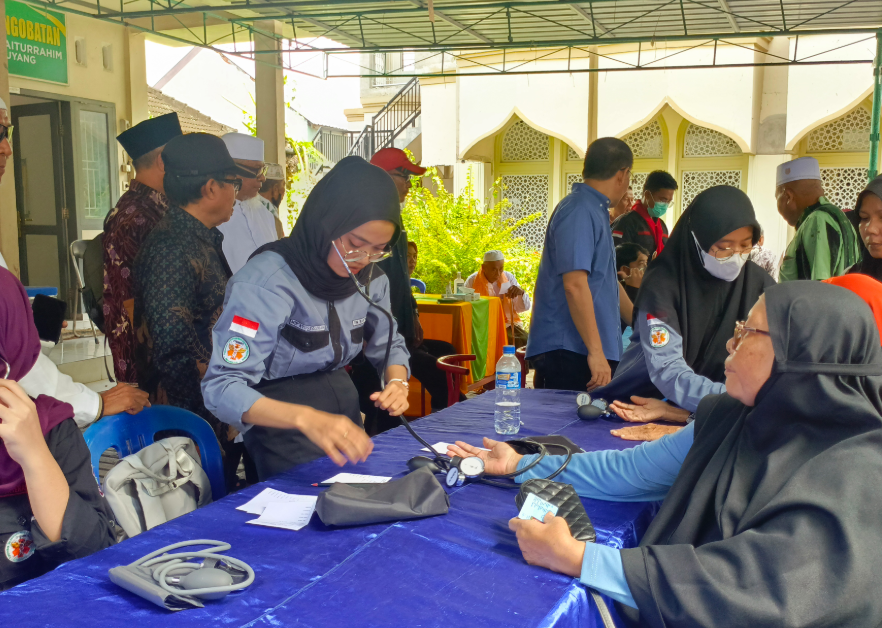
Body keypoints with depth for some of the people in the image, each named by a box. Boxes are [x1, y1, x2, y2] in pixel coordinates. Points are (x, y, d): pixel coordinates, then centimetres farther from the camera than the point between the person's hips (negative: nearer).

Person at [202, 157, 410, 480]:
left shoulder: (370, 277, -4)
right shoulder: (267, 281, -23)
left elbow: (389, 344, 12)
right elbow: (222, 387, -29)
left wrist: (397, 382, -12)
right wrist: (307, 419, -45)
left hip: (343, 405, 6)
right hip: (281, 425, -6)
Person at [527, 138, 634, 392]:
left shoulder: (594, 211, 18)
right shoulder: (579, 212, -14)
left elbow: (606, 281, 27)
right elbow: (575, 284, -23)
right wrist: (595, 351, -24)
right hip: (568, 352, -10)